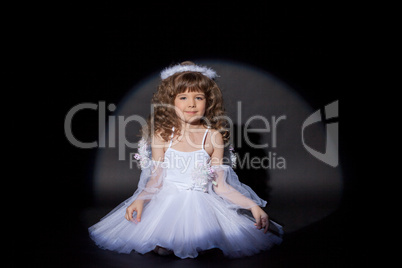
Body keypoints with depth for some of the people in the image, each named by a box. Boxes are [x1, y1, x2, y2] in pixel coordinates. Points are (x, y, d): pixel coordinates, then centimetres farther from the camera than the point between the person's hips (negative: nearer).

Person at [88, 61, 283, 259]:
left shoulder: (213, 137, 1)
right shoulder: (162, 135, 1)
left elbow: (220, 185, 3)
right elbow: (156, 179, 3)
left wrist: (253, 205, -5)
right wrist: (139, 200, -16)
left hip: (200, 204, 1)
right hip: (167, 203, 0)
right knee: (159, 248, -24)